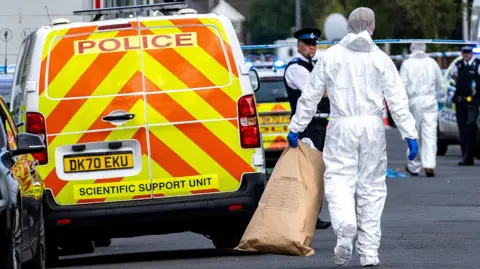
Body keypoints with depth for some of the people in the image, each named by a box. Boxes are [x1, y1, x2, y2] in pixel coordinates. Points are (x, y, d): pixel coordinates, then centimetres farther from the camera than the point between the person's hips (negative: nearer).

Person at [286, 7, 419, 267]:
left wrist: (295, 128, 13)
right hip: (372, 127, 1)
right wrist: (410, 135, -1)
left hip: (341, 128, -1)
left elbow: (310, 96, 5)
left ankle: (345, 227, -32)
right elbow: (397, 100, -2)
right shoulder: (380, 59, 2)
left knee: (339, 181, -2)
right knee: (372, 187, 7)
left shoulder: (331, 57, 3)